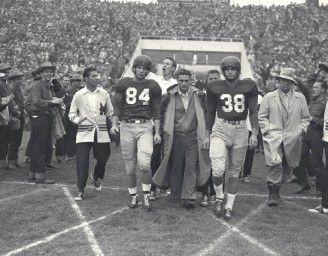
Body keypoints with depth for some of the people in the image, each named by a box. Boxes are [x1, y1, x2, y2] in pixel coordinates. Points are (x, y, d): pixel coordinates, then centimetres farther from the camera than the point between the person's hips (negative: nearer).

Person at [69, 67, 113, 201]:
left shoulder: (104, 93, 5)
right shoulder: (78, 95, -1)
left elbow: (110, 112, 12)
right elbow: (72, 113, 6)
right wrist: (77, 119, -13)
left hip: (101, 133, 2)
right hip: (84, 132, -2)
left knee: (103, 158, 6)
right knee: (82, 162, -7)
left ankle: (96, 177, 40)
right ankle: (81, 190, 5)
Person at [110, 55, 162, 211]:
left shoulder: (153, 87, 7)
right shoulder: (123, 84, 6)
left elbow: (156, 111, 9)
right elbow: (117, 106, 6)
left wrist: (157, 132, 3)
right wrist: (114, 124, -9)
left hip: (145, 127, -1)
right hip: (127, 127, 1)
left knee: (144, 163, -17)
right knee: (130, 167, 6)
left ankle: (146, 195, 0)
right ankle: (133, 196, 22)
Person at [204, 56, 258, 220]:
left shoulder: (248, 87, 2)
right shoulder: (215, 88, 2)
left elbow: (253, 111, 3)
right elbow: (210, 112, 9)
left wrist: (254, 133, -7)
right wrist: (207, 135, 8)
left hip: (240, 130, 1)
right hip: (220, 129, -1)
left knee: (234, 171, 8)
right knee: (218, 168, -17)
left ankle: (229, 207, 18)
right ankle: (219, 198, 9)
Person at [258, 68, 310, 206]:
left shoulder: (300, 98, 12)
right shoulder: (268, 97, 7)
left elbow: (305, 117, 17)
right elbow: (261, 117, 9)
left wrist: (301, 130, 2)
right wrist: (268, 130, -4)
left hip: (292, 139, 3)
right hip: (273, 137, -3)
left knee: (286, 166, 7)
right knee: (275, 164, -19)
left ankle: (276, 189, 26)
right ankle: (273, 193, -11)